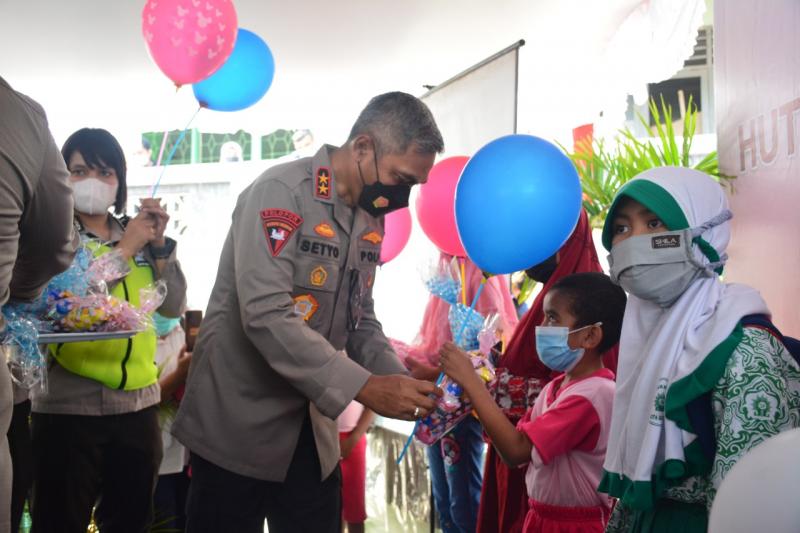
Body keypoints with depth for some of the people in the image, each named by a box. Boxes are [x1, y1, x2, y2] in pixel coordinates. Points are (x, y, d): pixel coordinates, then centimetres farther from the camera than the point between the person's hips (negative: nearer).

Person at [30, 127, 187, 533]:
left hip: (138, 402, 5)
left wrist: (159, 246, -6)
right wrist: (124, 250, -12)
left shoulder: (135, 234, 10)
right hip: (68, 405, -5)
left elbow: (172, 307, 6)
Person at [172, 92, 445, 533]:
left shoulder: (371, 219, 6)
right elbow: (267, 316, -28)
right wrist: (364, 387, -29)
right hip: (239, 426, -7)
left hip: (312, 431, 7)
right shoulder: (282, 192, -18)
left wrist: (397, 379, -5)